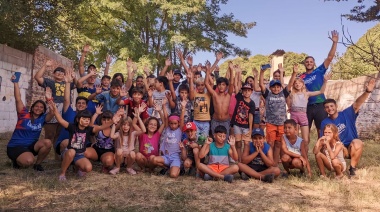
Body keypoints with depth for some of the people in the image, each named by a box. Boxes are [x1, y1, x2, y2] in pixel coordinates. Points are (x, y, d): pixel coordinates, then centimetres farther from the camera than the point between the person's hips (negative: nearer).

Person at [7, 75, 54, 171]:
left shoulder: (42, 118, 3)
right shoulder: (24, 114, -6)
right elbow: (18, 99, -13)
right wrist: (15, 82, -17)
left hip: (31, 145, 4)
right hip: (15, 146, -4)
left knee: (47, 143, -25)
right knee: (29, 161, -32)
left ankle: (37, 163, -2)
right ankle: (17, 160, 6)